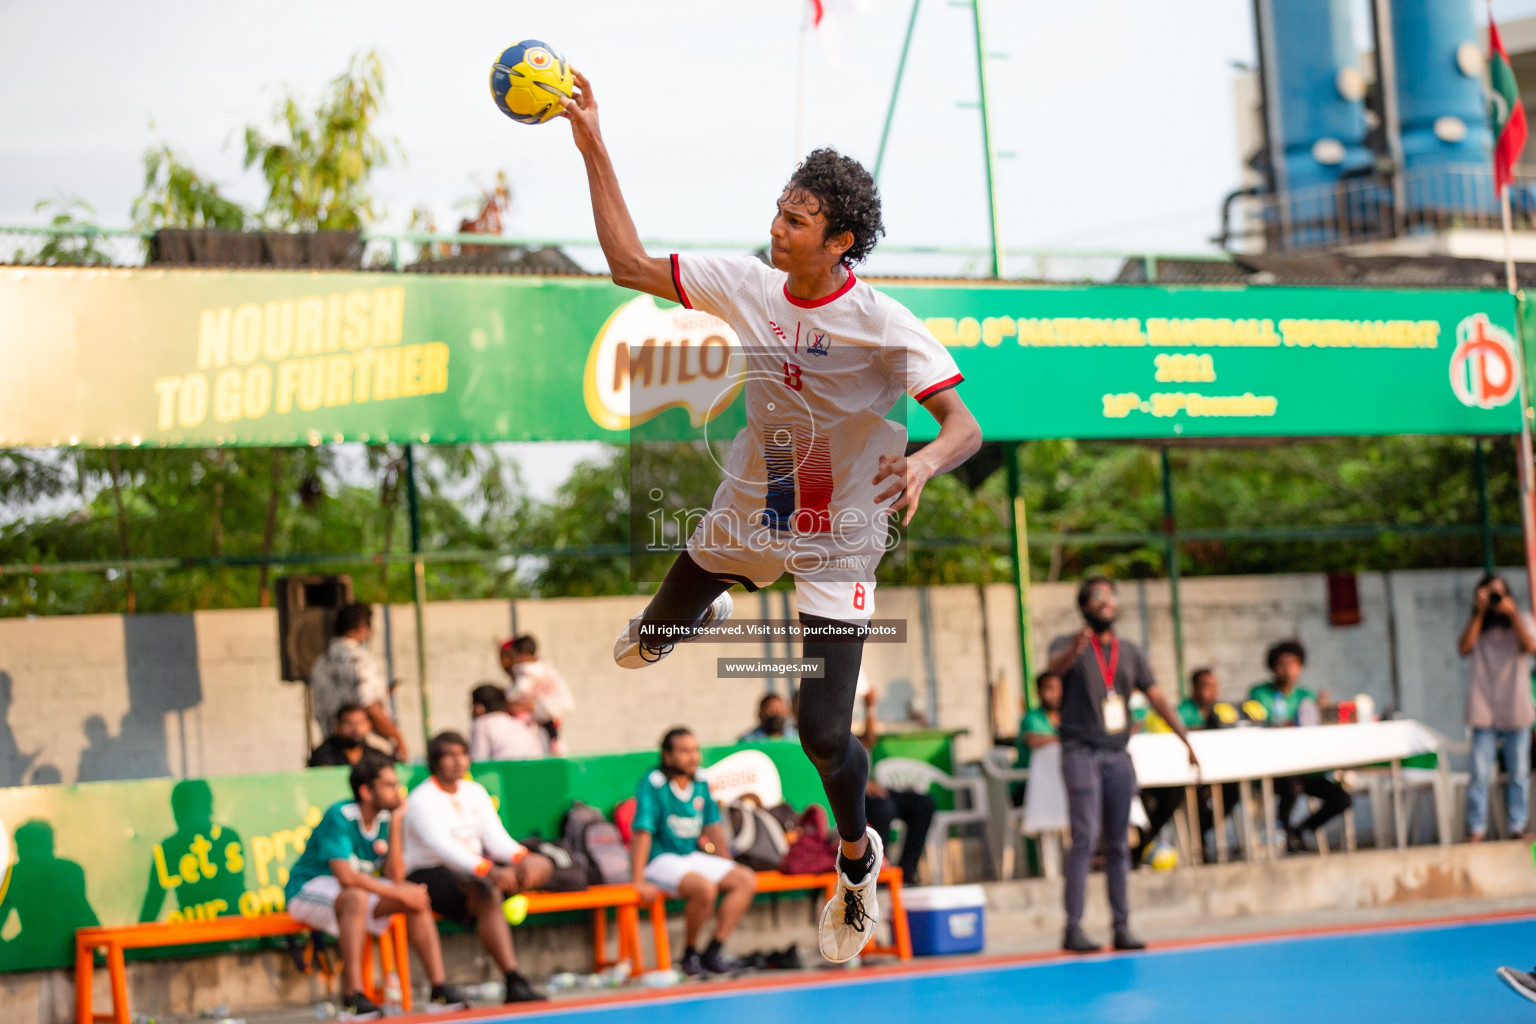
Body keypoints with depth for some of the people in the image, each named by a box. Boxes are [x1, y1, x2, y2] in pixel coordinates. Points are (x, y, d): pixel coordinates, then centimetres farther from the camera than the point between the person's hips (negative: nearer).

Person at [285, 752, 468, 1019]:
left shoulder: (386, 819, -1)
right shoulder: (340, 816, -22)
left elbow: (394, 876, -9)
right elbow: (345, 876, -32)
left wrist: (395, 824, -15)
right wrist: (399, 893, -26)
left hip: (357, 890, 7)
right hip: (308, 890, -7)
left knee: (417, 897, -9)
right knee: (355, 898, -38)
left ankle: (439, 989, -10)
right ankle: (353, 1000, -40)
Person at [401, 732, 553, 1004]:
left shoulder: (474, 792, 12)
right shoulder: (423, 799, -12)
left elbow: (495, 838, 4)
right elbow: (442, 847, -27)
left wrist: (521, 858, -20)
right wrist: (489, 871, -40)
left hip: (473, 870, 8)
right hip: (428, 874, -8)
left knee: (542, 865, -9)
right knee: (487, 893, -38)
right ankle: (514, 983, -46)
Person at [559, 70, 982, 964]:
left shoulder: (884, 326, -24)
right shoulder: (749, 286, -10)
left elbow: (967, 426, -27)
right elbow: (631, 263, -4)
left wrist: (925, 462, -51)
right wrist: (592, 144, -11)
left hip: (836, 539, -5)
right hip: (747, 514, 5)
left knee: (824, 732, -11)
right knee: (647, 645, 22)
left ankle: (858, 857, 21)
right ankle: (704, 609, 61)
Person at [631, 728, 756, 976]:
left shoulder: (701, 783, 7)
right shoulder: (653, 784, -14)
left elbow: (714, 828, 15)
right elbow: (643, 832, -19)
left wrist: (729, 869, 13)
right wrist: (639, 881, -23)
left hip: (692, 857, 8)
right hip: (661, 860, -8)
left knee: (747, 880, -11)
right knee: (704, 887, -34)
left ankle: (713, 951, -10)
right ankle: (690, 954, -12)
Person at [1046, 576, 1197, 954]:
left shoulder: (1130, 652, 14)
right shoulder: (1070, 645, -2)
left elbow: (1157, 697, 12)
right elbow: (1055, 667, -25)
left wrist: (1186, 739, 2)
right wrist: (1074, 650, -48)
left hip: (1118, 756, 5)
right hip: (1081, 753, -5)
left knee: (1119, 845, 7)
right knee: (1085, 840, -14)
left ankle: (1122, 927, 11)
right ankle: (1073, 929, -15)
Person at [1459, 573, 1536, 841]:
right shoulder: (1477, 626, 11)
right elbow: (1464, 648, -8)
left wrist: (1512, 614, -13)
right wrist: (1480, 613, -11)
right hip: (1485, 712, 0)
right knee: (1480, 773, -6)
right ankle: (1476, 829, -4)